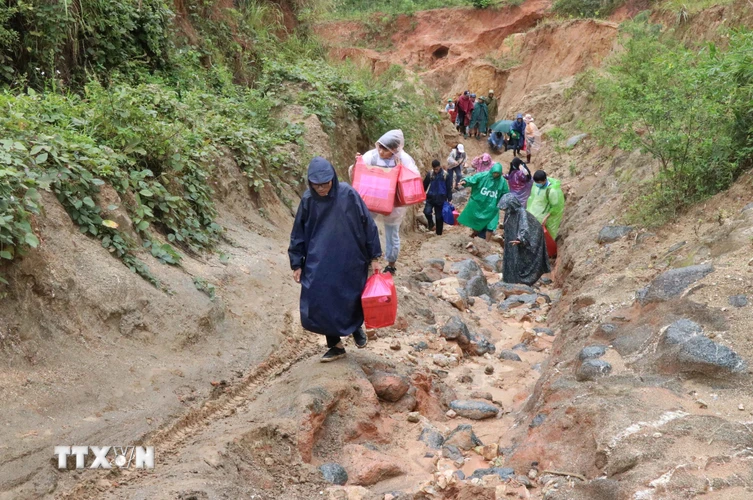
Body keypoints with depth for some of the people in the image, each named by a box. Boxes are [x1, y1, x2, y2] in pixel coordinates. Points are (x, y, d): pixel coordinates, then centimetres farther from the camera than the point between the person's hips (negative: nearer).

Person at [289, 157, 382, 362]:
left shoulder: (348, 195, -13)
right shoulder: (308, 200, -6)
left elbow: (367, 224, -6)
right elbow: (298, 233, 3)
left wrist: (374, 256, -4)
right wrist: (296, 264, 2)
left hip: (349, 261, -2)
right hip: (320, 263, 2)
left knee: (352, 300, 10)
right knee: (321, 304, -1)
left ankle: (356, 327, 43)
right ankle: (335, 345, 18)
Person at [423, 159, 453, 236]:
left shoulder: (446, 175, -6)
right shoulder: (429, 174, -2)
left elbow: (449, 188, -1)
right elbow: (425, 185, 8)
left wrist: (449, 199, -2)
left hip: (441, 199, -1)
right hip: (430, 197, 1)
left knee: (439, 216, 5)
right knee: (427, 211, -19)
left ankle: (439, 233, 20)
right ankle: (431, 224, 10)